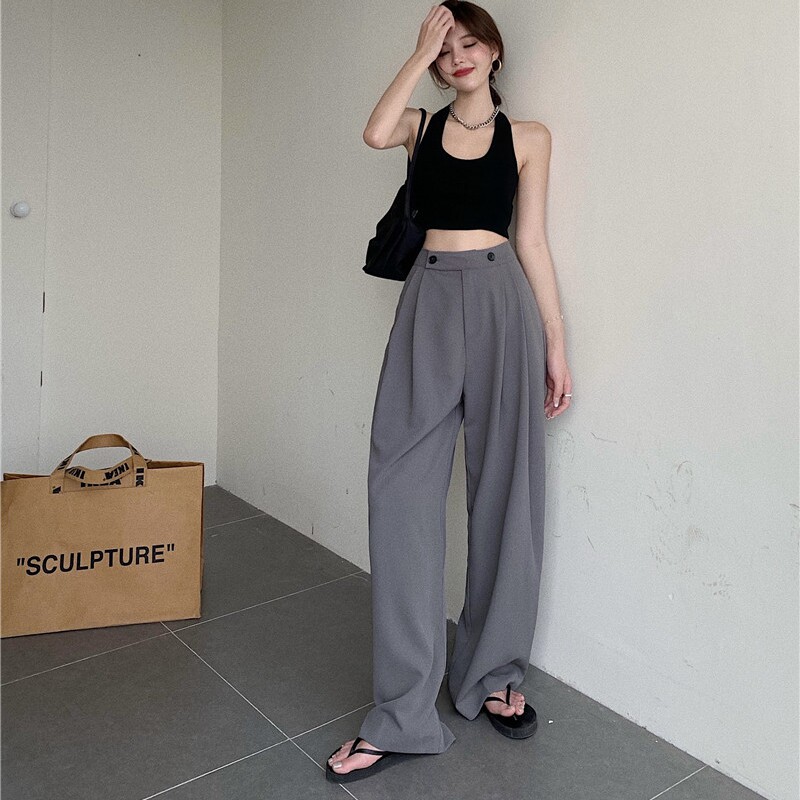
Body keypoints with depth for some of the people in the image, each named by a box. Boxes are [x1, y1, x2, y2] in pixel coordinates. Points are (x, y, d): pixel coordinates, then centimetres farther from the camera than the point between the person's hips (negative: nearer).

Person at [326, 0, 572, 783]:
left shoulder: (527, 136, 12)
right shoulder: (423, 124, 15)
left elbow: (532, 241, 7)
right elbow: (376, 133, -9)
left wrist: (556, 343, 0)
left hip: (501, 300, 0)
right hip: (428, 301, 1)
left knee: (503, 488, 3)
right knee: (402, 489, -8)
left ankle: (493, 674, 22)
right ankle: (403, 714, 0)